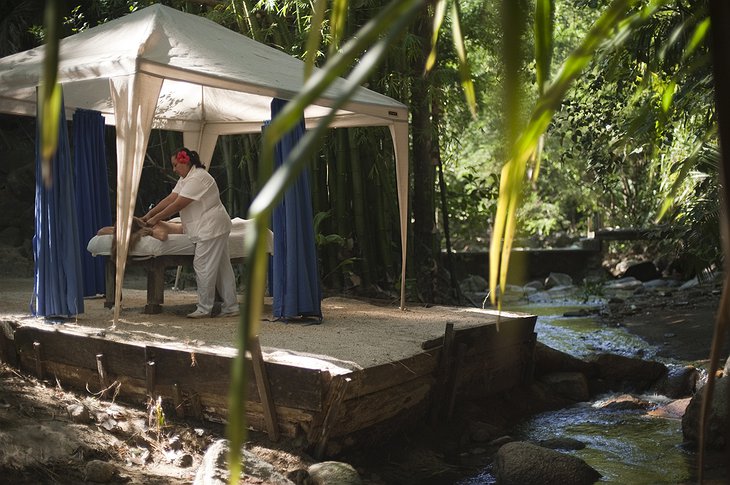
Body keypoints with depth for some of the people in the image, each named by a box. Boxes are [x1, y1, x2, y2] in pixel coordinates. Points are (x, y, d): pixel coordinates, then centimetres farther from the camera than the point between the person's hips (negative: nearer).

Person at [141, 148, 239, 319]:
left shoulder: (197, 178, -17)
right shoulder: (185, 179, 17)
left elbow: (178, 205, -19)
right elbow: (170, 199, 12)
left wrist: (155, 218, -12)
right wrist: (148, 215, 5)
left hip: (211, 227, -11)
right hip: (213, 228, 11)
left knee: (203, 266, -7)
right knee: (222, 267, 10)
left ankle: (204, 309, 0)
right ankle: (231, 307, 14)